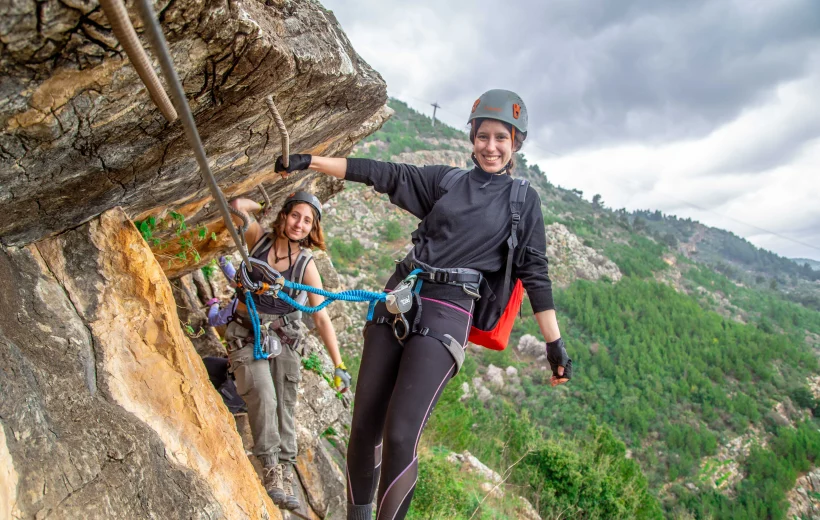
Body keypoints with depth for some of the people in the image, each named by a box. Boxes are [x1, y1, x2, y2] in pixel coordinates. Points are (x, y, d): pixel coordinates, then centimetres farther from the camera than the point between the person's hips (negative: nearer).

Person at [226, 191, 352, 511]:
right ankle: (271, 470, -8)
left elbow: (322, 318, -10)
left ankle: (285, 473, 11)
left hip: (284, 338, 1)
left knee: (284, 407, 2)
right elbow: (238, 206, -24)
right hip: (247, 335, -1)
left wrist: (339, 366, -16)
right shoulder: (259, 239, -6)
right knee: (263, 398, -19)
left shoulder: (306, 265, -8)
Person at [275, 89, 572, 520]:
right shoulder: (446, 180, 13)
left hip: (446, 316, -3)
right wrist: (310, 161, 6)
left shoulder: (523, 201, 8)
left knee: (400, 438, -14)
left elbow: (534, 273, 6)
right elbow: (382, 174, 10)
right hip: (397, 301, 4)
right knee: (364, 426, 5)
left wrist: (555, 344, 2)